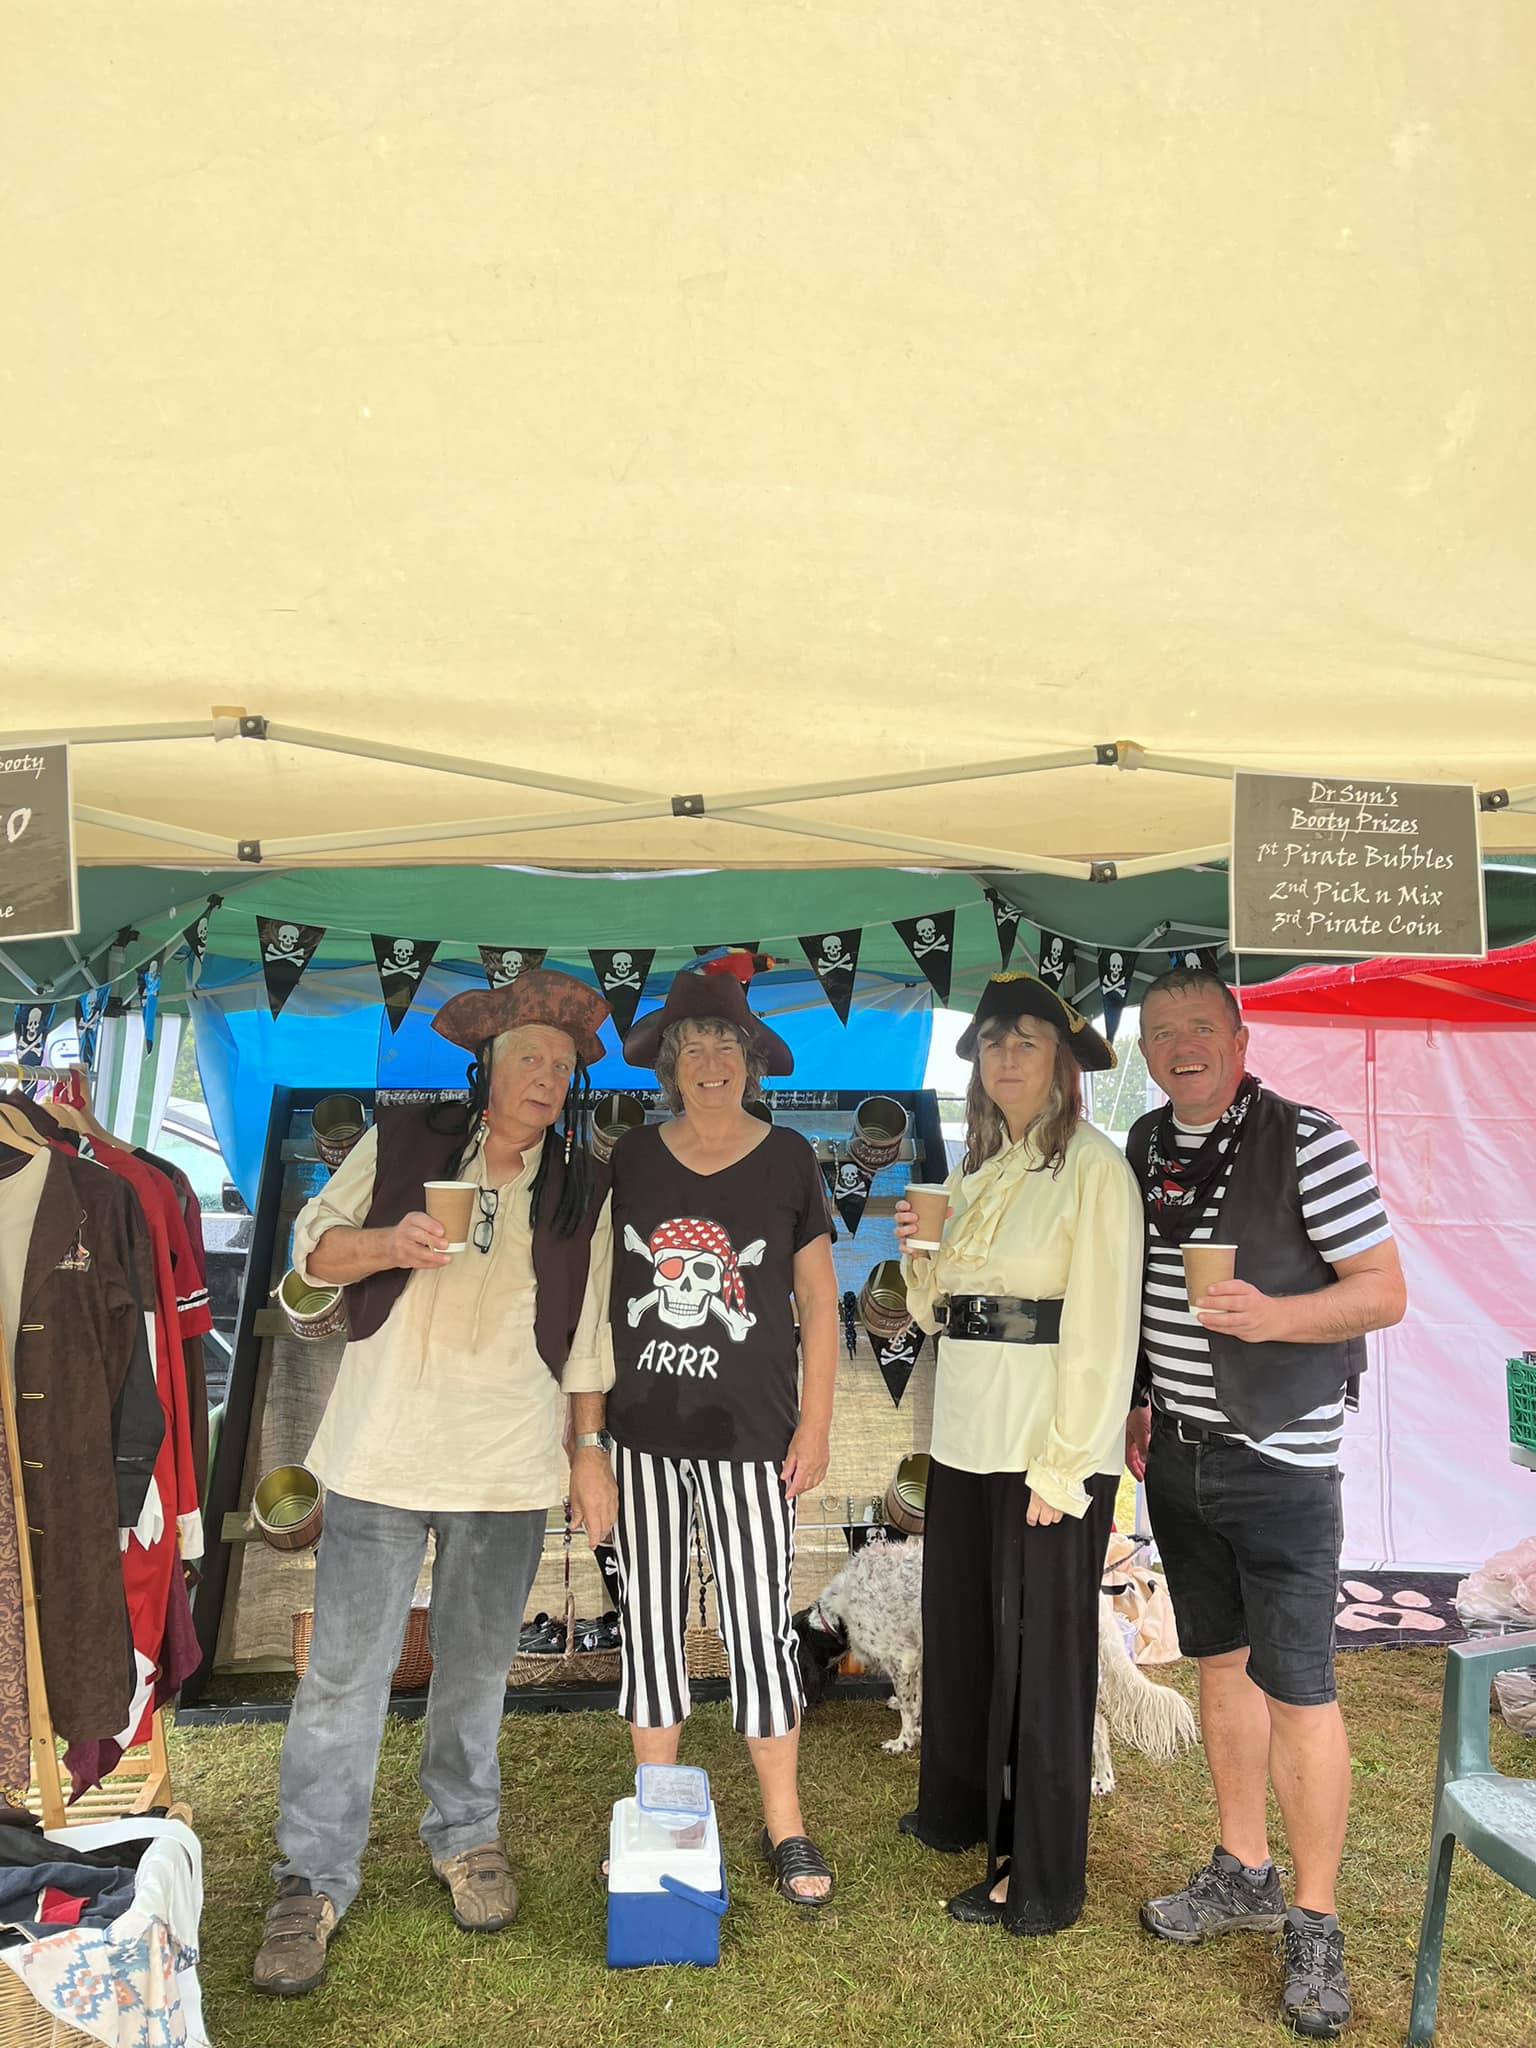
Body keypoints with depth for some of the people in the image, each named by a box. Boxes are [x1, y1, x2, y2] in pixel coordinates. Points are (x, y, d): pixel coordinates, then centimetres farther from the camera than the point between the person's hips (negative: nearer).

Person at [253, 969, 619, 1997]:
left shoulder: (583, 1189, 7)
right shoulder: (401, 1142, 2)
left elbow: (588, 1331, 10)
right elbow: (314, 1246, 3)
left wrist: (590, 1450, 7)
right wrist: (390, 1242, -17)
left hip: (509, 1466, 2)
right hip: (384, 1450, -1)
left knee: (478, 1665, 14)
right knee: (345, 1669, 1)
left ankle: (467, 1837, 36)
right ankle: (314, 1882, 17)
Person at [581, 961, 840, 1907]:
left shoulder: (788, 1159, -1)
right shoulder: (631, 1158, 4)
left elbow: (819, 1304, 3)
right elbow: (599, 1290, 10)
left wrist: (816, 1424, -1)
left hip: (749, 1433, -2)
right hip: (643, 1430, 2)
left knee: (761, 1625, 3)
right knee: (650, 1619, 11)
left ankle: (786, 1826, 21)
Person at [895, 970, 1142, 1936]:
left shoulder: (1093, 1166, -10)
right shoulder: (973, 1172, 13)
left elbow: (1103, 1325, -14)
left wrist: (1063, 1466, -17)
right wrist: (920, 1252, -3)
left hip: (1051, 1441, -7)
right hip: (967, 1432, 7)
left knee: (1042, 1644, 3)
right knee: (959, 1624, 18)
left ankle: (1042, 1875, 18)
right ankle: (961, 1809, 38)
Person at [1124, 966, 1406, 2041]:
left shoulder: (1308, 1145, -14)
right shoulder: (1145, 1148, 6)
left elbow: (1385, 1292, -14)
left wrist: (1272, 1315, -29)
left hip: (1281, 1458, -6)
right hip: (1179, 1455, 6)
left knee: (1297, 1692, 1)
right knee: (1221, 1664, 17)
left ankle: (1315, 1926, 18)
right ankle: (1243, 1875, 34)